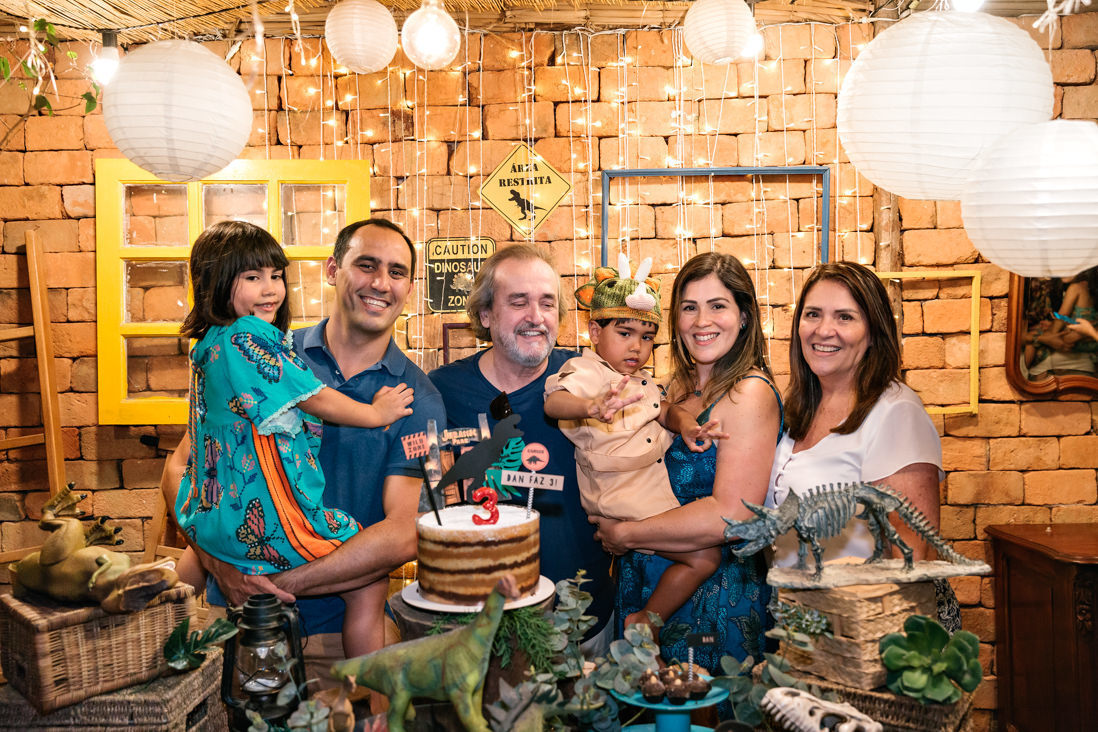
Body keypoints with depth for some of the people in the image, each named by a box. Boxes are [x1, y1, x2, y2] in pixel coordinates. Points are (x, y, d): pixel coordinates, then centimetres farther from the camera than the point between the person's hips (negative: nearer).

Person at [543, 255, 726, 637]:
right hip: (624, 503, -10)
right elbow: (553, 401, -33)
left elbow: (665, 409, 11)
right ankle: (644, 622, 7)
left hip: (657, 488, 10)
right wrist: (592, 406, -54)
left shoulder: (643, 380, 15)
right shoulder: (586, 372, -15)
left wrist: (685, 423, -13)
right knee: (704, 556, -10)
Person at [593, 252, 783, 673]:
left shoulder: (749, 393, -17)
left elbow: (730, 516, -25)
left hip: (715, 599, -7)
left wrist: (624, 535, -16)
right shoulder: (679, 387, 6)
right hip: (645, 591, 7)